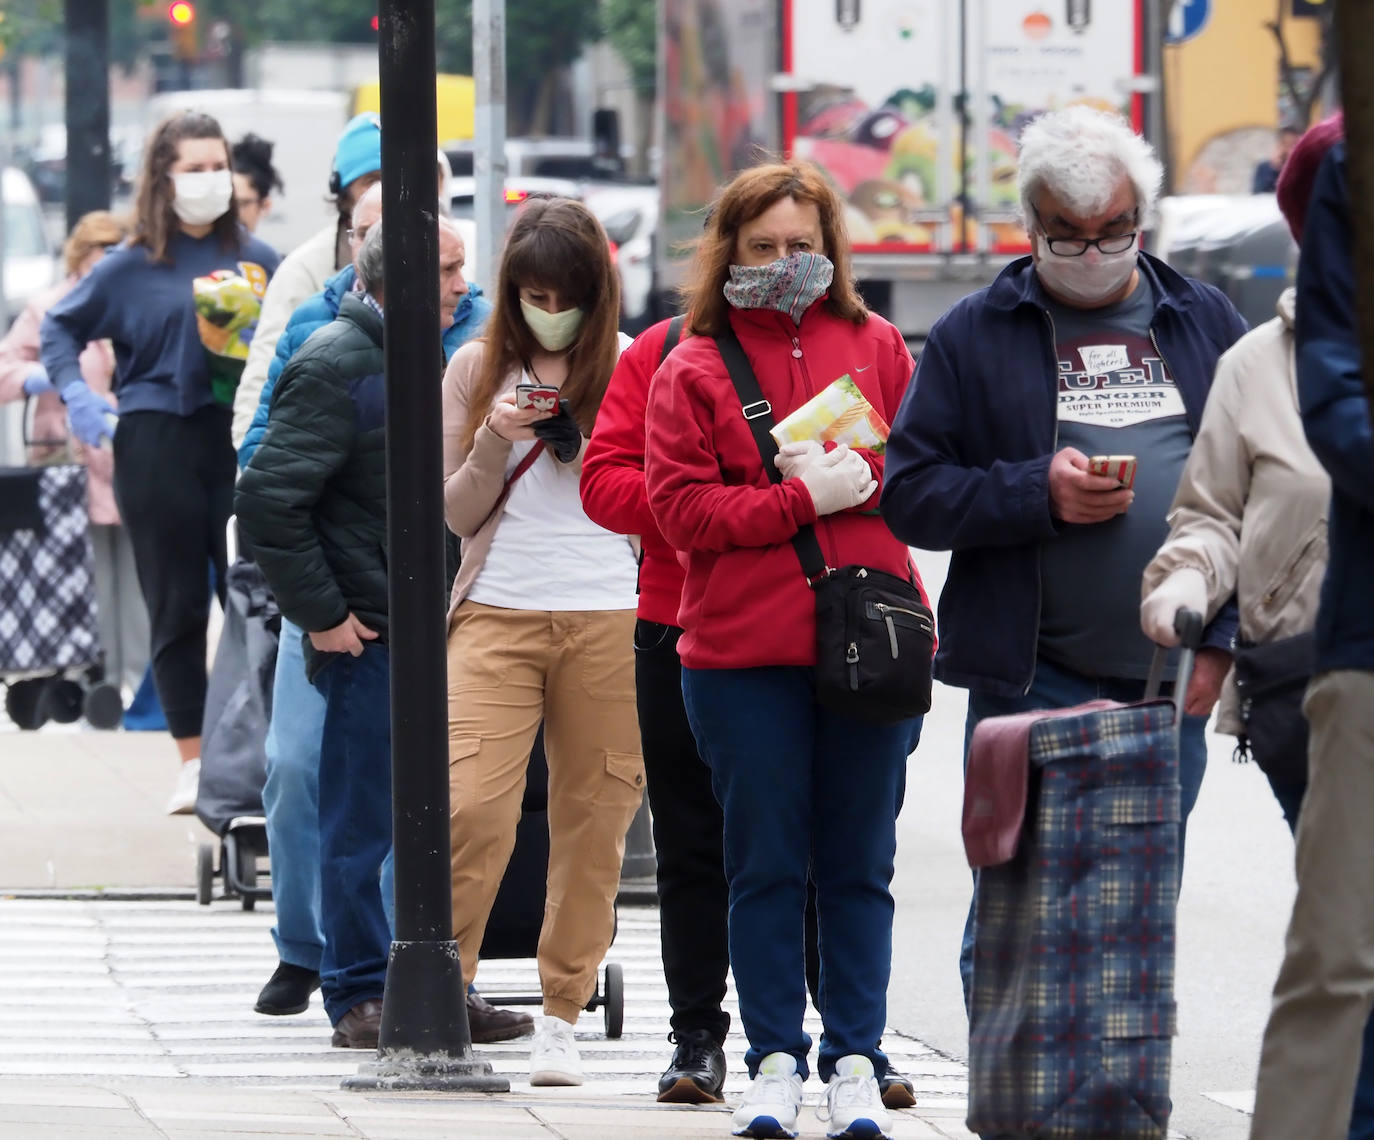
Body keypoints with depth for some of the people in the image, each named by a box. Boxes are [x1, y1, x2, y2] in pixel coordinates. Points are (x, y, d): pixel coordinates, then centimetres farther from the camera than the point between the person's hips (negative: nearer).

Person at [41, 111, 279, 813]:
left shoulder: (255, 260, 9)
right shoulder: (131, 267, 2)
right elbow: (59, 329, 9)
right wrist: (78, 397, -6)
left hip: (242, 436, 2)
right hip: (157, 441, -2)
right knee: (177, 608, 3)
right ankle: (193, 763, 8)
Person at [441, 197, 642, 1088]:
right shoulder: (478, 369, 8)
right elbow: (456, 512, 8)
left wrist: (595, 445, -7)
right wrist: (495, 442, -10)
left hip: (607, 617, 1)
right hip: (497, 613, 0)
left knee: (595, 816, 0)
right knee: (471, 806, -14)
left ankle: (563, 1013, 8)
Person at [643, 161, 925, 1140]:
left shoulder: (876, 347, 10)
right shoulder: (691, 370, 3)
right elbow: (682, 507, -6)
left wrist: (857, 478, -8)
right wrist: (802, 499, -13)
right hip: (742, 648, -1)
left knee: (859, 865, 5)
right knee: (766, 864, 3)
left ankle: (856, 1060, 11)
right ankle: (775, 1060, 10)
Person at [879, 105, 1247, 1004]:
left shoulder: (1205, 324, 12)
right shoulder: (976, 336, 5)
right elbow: (910, 495, 0)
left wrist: (1222, 641, 0)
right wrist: (1038, 494, -14)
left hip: (1171, 689, 3)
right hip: (1032, 685, -2)